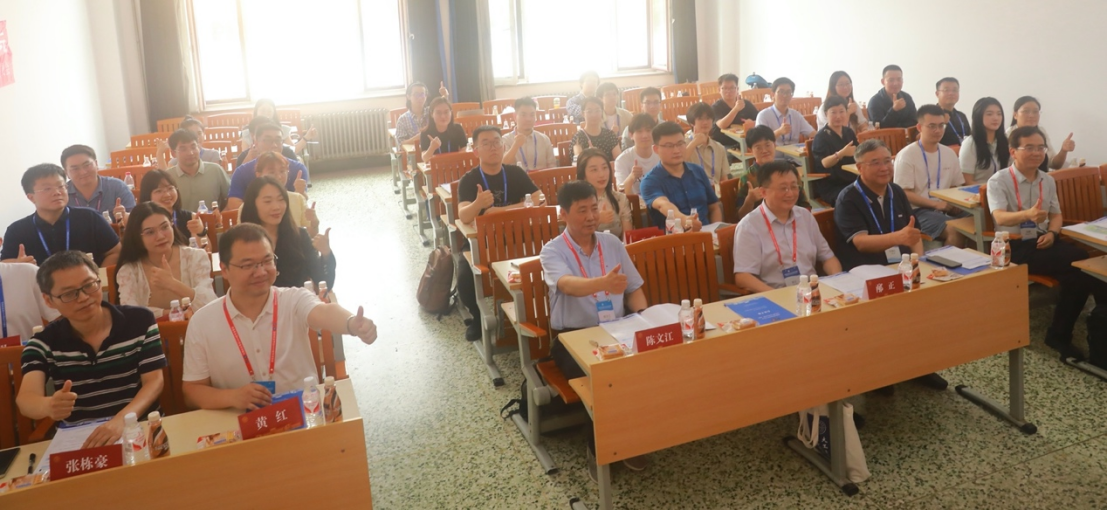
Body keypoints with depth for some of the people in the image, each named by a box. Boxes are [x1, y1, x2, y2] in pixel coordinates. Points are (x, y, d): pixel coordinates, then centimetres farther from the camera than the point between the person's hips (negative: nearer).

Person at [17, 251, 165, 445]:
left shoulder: (140, 321, 0)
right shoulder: (43, 344, 2)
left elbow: (154, 381, -5)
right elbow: (26, 399, -12)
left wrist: (121, 420, -24)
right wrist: (48, 406, -37)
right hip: (77, 441, 0)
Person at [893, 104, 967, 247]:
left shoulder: (949, 153, 12)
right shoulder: (907, 155, -7)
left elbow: (957, 187, 18)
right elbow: (904, 194, -11)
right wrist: (935, 204, -19)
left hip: (945, 208, 6)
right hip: (918, 210, -6)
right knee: (954, 230, -29)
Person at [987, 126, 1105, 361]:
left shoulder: (1048, 180, 12)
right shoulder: (999, 181, -9)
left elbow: (1056, 214, 19)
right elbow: (1000, 217, -24)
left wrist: (1052, 232, -5)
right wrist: (1027, 214, -45)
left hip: (1043, 242, 6)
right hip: (1015, 247, -6)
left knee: (1077, 272, -24)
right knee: (1083, 262, -25)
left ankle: (1060, 334, -11)